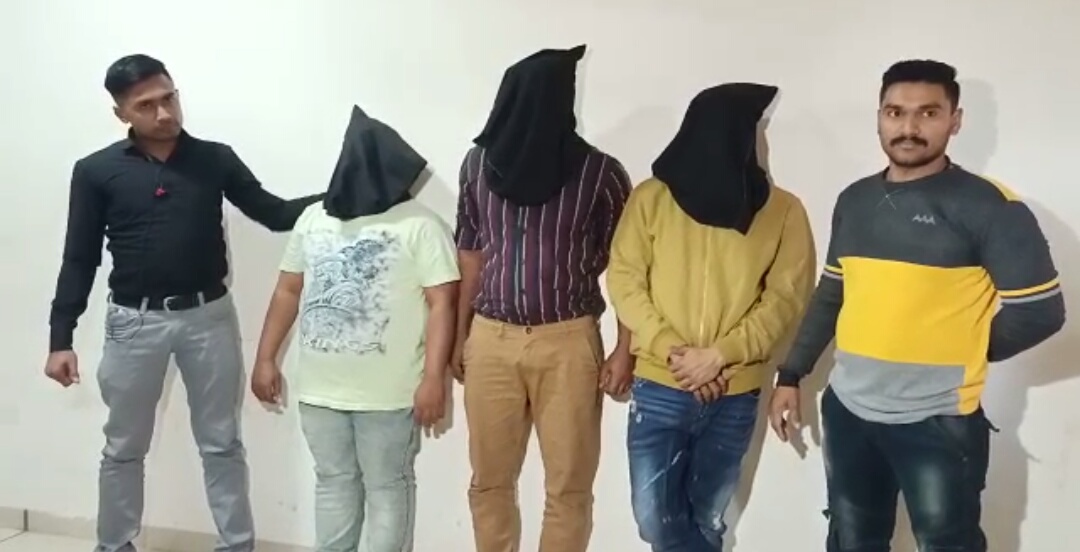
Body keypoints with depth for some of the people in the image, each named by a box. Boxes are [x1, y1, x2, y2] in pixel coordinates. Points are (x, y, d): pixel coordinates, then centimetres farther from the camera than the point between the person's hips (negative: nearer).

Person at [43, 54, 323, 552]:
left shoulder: (216, 159, 1)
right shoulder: (96, 171, -2)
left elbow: (275, 213, 1)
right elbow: (79, 260, 0)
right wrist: (60, 338, -4)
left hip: (209, 316, 1)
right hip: (135, 322, 0)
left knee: (222, 443, 10)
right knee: (124, 448, 12)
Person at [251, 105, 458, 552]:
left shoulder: (420, 226, -7)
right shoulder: (313, 218, 10)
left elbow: (442, 303, -12)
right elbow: (288, 291, 14)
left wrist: (433, 378, -18)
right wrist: (266, 359, 11)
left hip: (390, 393, -5)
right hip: (320, 389, 5)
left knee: (388, 488, 8)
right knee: (333, 482, 18)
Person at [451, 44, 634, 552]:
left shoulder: (600, 173, -5)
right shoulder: (479, 163, 3)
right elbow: (471, 252, 11)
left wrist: (625, 349, -6)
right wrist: (460, 335, 13)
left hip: (568, 343, -2)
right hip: (491, 340, 3)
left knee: (569, 487, 6)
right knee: (488, 481, 12)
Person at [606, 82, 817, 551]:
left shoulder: (782, 210, 0)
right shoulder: (652, 197, -2)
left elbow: (786, 298, -3)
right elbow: (623, 279, -3)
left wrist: (720, 354, -15)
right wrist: (671, 350, -14)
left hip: (735, 394, 1)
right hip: (658, 387, -1)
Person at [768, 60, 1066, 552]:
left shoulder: (989, 206, -11)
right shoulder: (854, 200, 7)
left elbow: (1040, 311, -11)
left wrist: (958, 355, -2)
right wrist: (791, 375, 12)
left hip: (937, 421, -5)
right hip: (847, 409, 5)